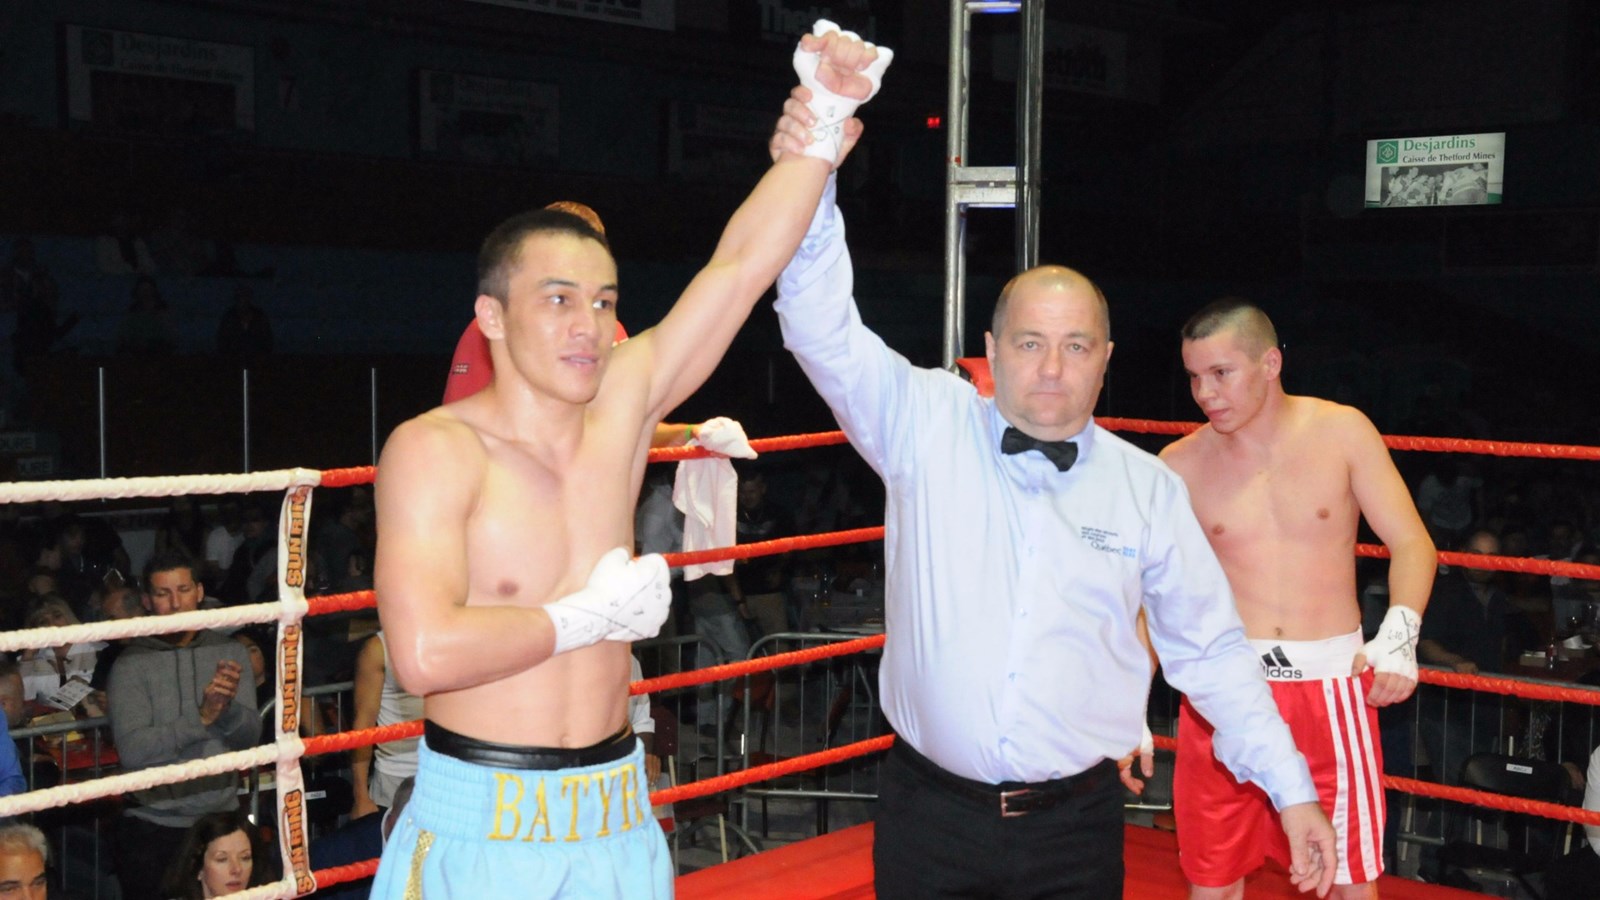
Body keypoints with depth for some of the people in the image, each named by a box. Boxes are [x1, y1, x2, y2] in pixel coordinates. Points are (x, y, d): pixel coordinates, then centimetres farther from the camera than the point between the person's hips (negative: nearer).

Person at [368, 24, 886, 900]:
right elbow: (425, 652, -27)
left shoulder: (620, 405, 1)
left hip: (616, 814, 5)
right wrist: (589, 614, -15)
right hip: (482, 825, -5)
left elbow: (740, 265, -2)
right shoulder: (435, 449, -15)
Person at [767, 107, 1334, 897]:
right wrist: (811, 180, -27)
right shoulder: (928, 427, -2)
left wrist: (1291, 788, 7)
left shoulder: (1148, 489, 1)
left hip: (1075, 828, 1)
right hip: (930, 812, 0)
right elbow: (823, 331, -13)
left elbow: (1210, 650, 9)